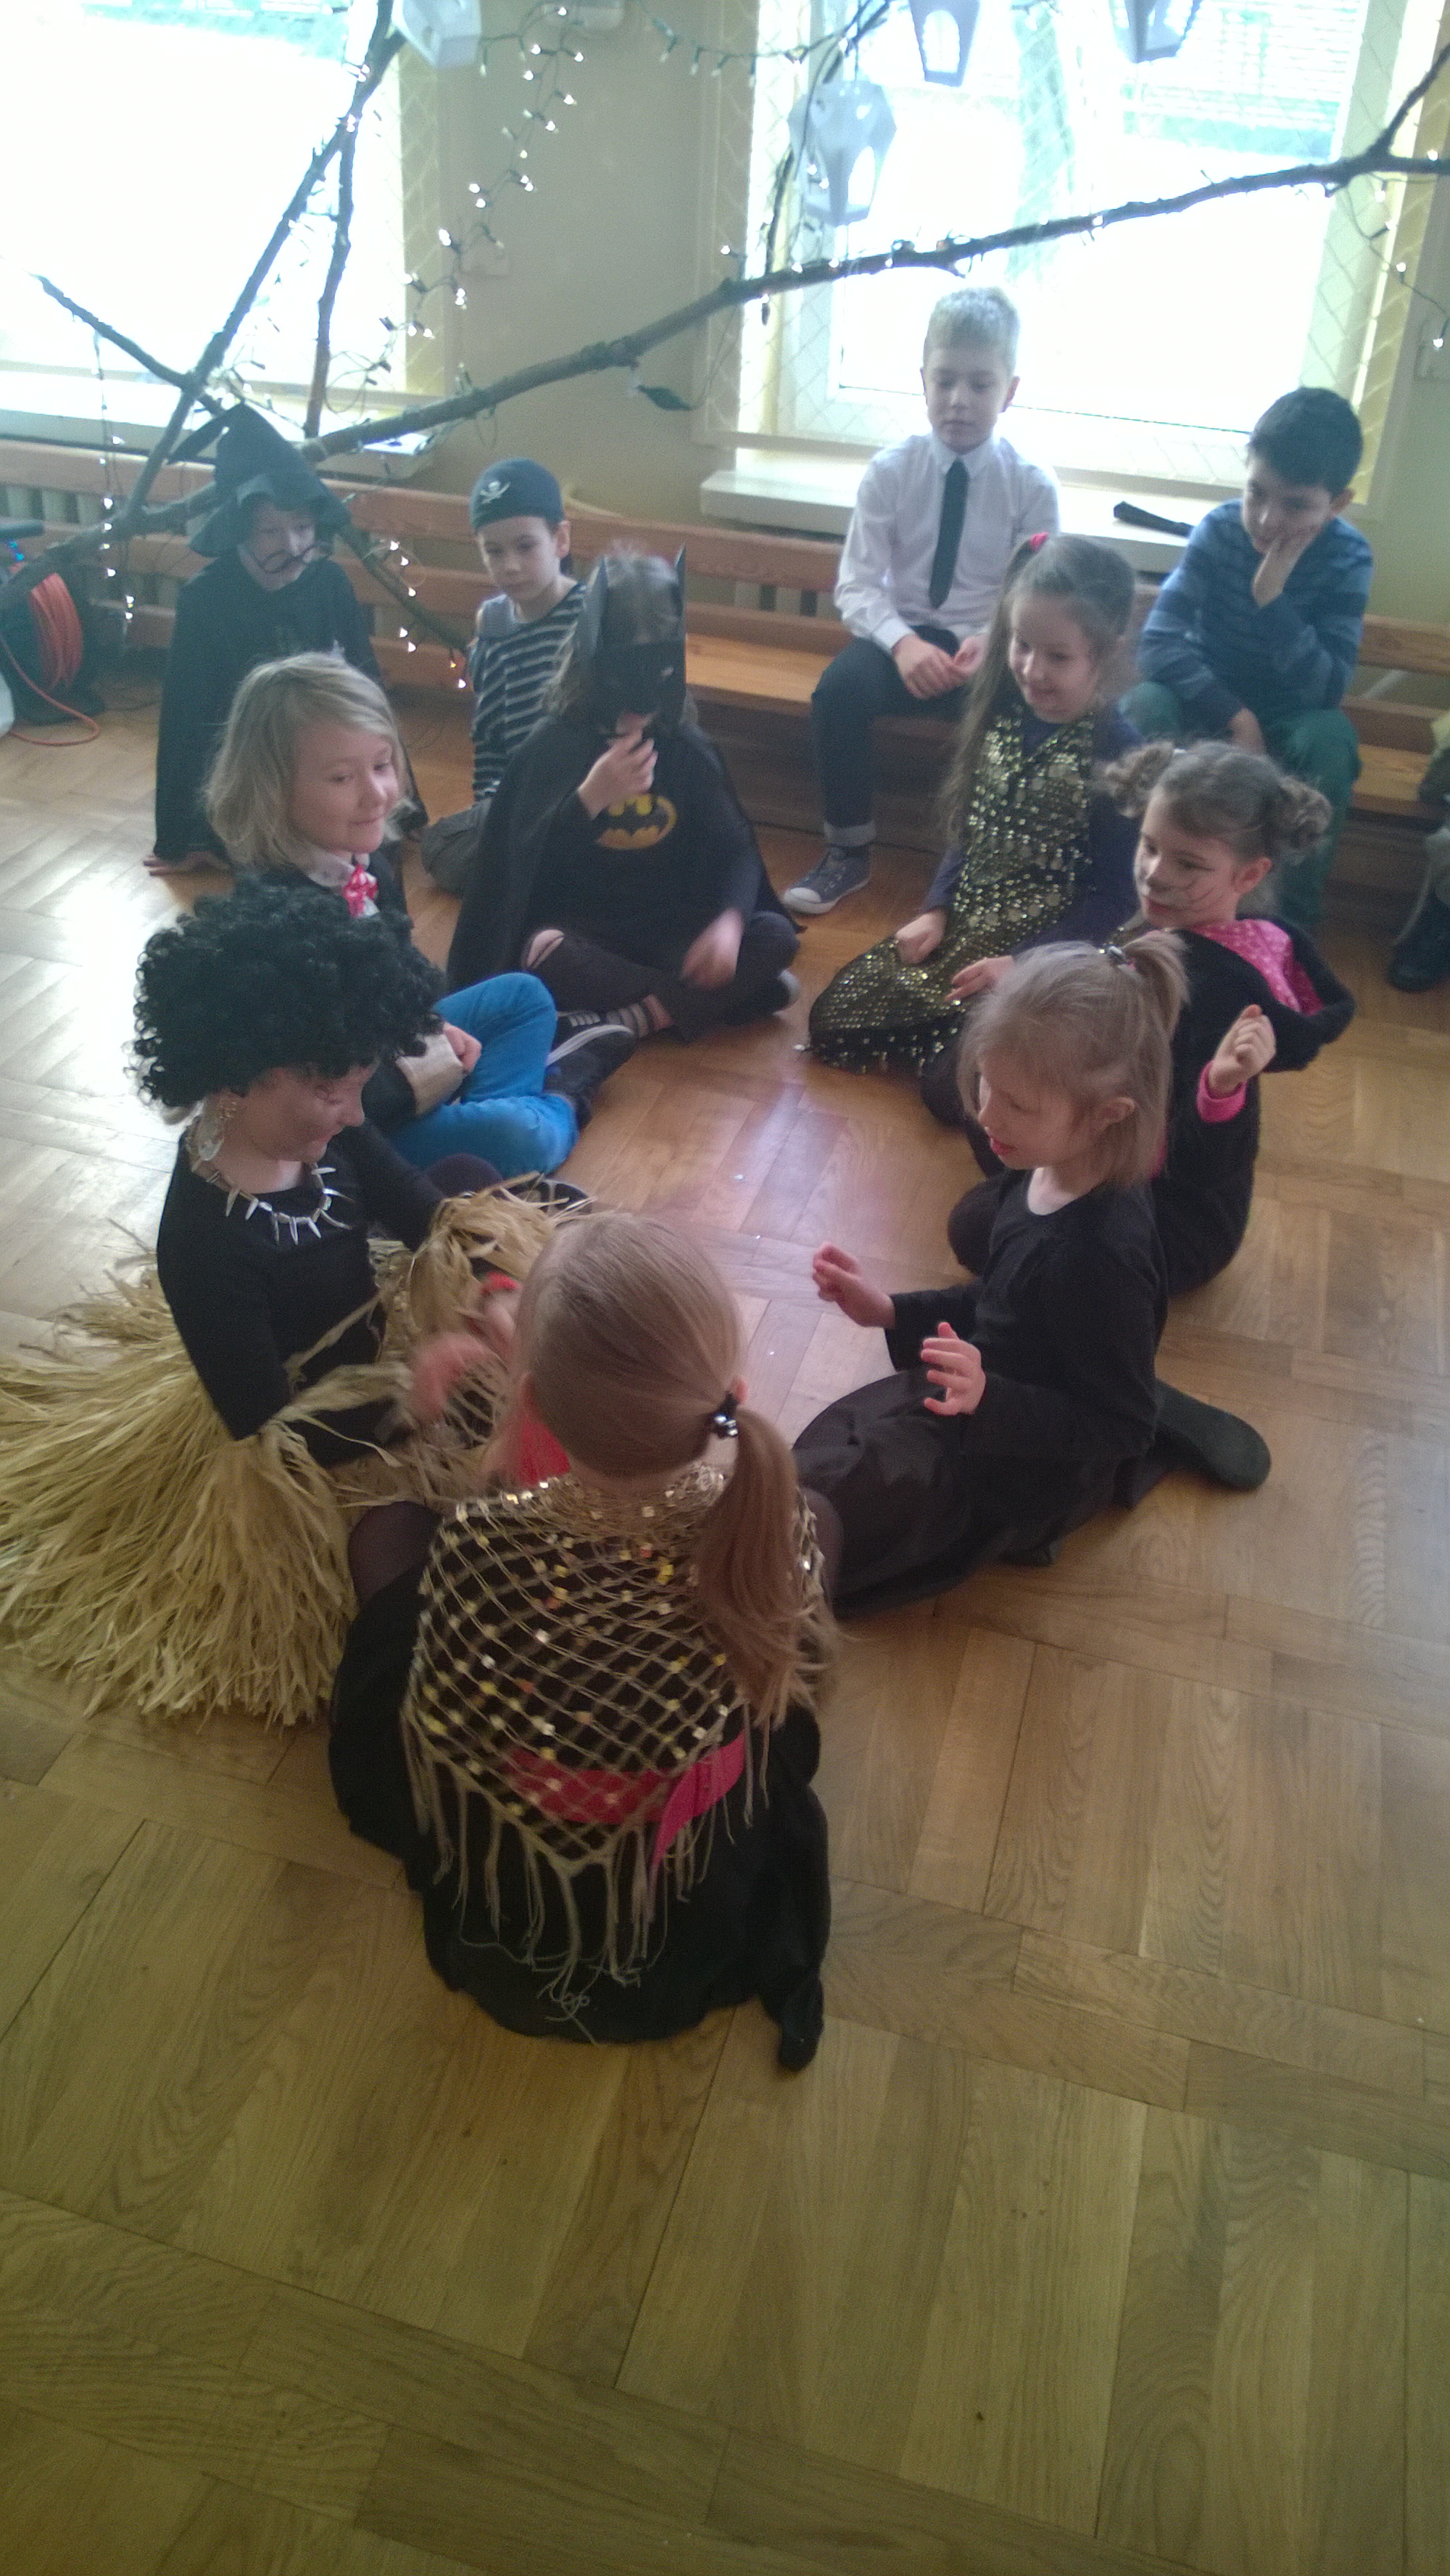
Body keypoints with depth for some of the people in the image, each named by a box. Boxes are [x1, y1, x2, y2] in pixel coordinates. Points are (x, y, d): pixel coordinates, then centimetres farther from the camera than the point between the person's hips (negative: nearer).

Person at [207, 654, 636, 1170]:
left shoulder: (366, 859, -5)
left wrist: (433, 1030, -5)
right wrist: (427, 1075, -21)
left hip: (389, 1055, 10)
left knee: (524, 996, 22)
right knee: (515, 1138, -24)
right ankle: (558, 1108, 8)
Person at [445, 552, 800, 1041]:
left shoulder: (688, 749, 1)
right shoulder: (553, 747, -7)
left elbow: (736, 848, -2)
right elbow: (521, 864, -15)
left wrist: (729, 920, -24)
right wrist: (590, 797, -31)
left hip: (669, 931, 3)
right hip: (583, 934, -3)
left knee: (776, 936, -20)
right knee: (544, 952, -37)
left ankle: (625, 1021, -27)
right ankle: (717, 997, -25)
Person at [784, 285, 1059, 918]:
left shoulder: (1032, 486, -2)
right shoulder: (891, 470, -2)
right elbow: (858, 583, -5)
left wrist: (993, 644, -24)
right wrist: (902, 643, -24)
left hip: (985, 648, -1)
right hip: (900, 633, 1)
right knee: (839, 688, -30)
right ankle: (847, 853, -12)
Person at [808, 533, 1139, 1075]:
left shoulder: (1119, 754, -16)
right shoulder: (1001, 714, 2)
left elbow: (1114, 896, -14)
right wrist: (936, 911, 1)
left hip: (1043, 947, -6)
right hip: (965, 926, 6)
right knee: (833, 1016, -1)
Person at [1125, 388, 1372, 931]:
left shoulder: (1348, 558, -16)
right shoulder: (1220, 530, -16)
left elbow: (1327, 689, -24)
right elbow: (1158, 643, -24)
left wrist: (1271, 595, -34)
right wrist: (1235, 717, -32)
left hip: (1290, 715, 0)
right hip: (1210, 697, 0)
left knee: (1331, 739, -32)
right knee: (1145, 707, -31)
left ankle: (1294, 921, -18)